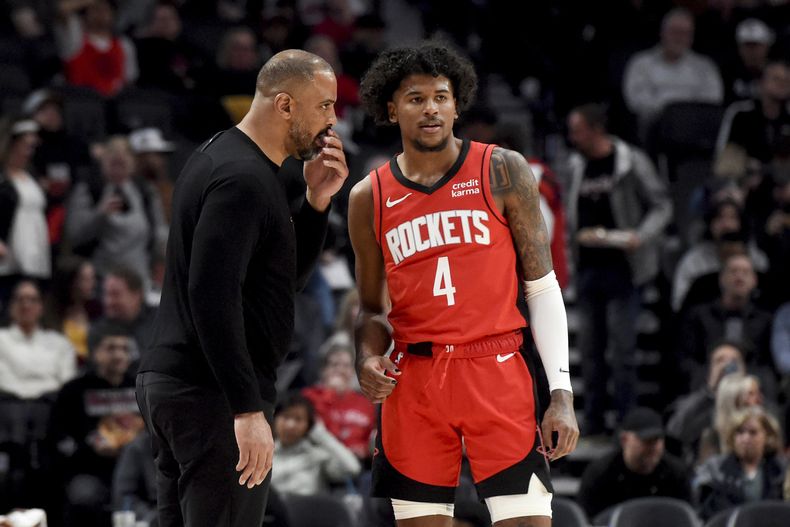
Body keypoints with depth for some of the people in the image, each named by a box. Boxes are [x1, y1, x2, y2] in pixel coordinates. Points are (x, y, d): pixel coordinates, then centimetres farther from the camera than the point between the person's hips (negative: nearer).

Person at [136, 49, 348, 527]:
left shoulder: (221, 158, 17)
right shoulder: (243, 180, -16)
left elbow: (290, 278, 22)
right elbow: (212, 296, -25)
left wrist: (317, 202, 7)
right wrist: (248, 409, -26)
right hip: (212, 397, -11)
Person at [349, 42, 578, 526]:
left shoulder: (502, 172, 1)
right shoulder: (370, 198, 7)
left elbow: (543, 287, 1)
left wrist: (561, 393, -6)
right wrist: (368, 358, -5)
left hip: (497, 373, -2)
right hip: (414, 379, 3)